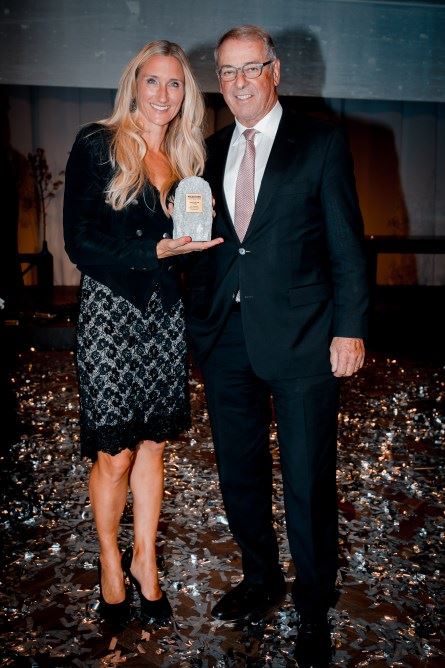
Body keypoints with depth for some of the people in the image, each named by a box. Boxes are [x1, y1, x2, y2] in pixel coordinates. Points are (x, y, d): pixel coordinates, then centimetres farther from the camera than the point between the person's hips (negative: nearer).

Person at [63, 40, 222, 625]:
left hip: (164, 315, 5)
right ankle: (111, 561, 27)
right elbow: (79, 243, -11)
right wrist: (156, 251, -20)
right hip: (111, 313, -4)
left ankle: (145, 559, 30)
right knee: (114, 456, 2)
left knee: (152, 446, 12)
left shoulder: (185, 158, 11)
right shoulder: (97, 145, -5)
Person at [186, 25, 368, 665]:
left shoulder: (321, 143, 0)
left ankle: (315, 607, 28)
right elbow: (206, 245, 14)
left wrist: (350, 329, -10)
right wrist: (200, 321, 8)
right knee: (239, 476, 16)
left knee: (308, 484, 5)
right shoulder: (211, 151, 13)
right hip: (224, 341, 5)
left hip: (300, 338, -4)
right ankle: (262, 581, 40)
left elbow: (347, 244, -3)